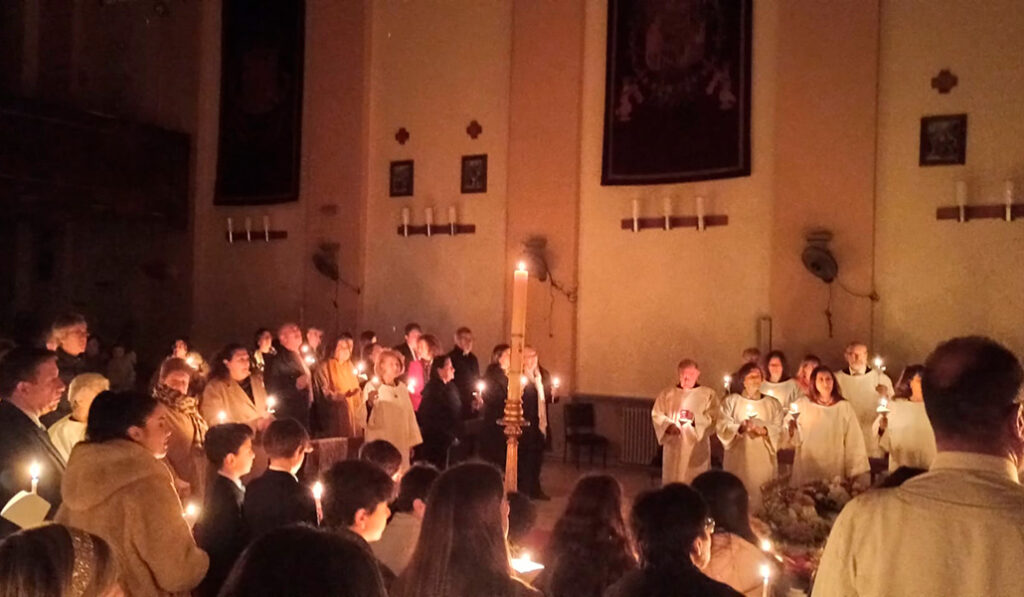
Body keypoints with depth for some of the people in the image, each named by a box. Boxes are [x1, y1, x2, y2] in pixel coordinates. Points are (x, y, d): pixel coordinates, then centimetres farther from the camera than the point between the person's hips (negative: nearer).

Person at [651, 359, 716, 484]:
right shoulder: (666, 394, 10)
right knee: (672, 482, 2)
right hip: (673, 449, 2)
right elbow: (657, 415, 4)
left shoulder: (708, 394, 5)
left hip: (697, 450, -1)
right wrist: (668, 425, -17)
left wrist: (695, 419, -22)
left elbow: (712, 419, -3)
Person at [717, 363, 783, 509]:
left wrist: (765, 431, -17)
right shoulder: (730, 401, 6)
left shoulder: (773, 404, 12)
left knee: (763, 497, -1)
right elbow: (723, 428, -4)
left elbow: (779, 431, 4)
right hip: (739, 460, -1)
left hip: (764, 460, 2)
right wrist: (740, 428, -22)